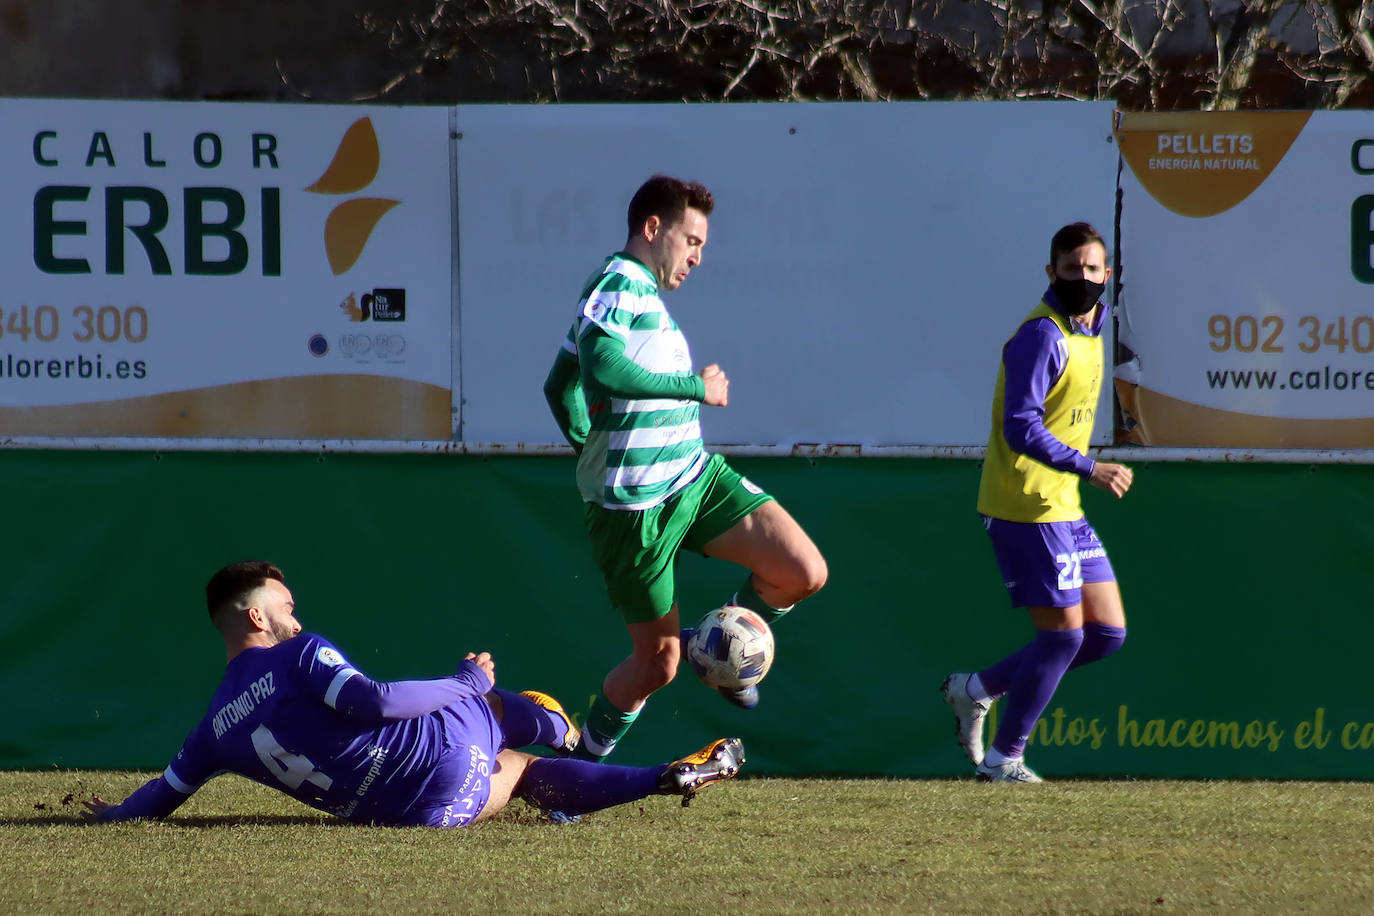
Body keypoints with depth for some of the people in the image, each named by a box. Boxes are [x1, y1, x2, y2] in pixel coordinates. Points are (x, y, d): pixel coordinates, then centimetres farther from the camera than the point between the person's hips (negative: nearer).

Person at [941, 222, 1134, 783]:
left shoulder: (1090, 330, 14)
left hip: (1063, 507, 9)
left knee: (1108, 631, 7)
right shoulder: (1041, 335, -17)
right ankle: (1004, 757, 6)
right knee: (1064, 631, -8)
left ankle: (978, 690, 19)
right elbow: (1020, 427, -25)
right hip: (1026, 506, -9)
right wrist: (1090, 469, -30)